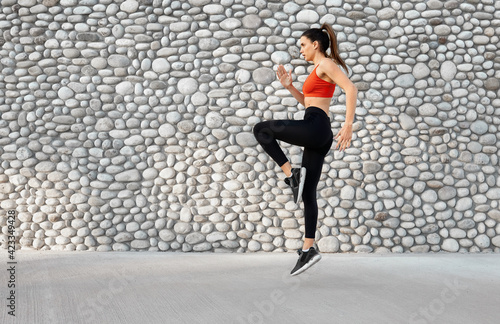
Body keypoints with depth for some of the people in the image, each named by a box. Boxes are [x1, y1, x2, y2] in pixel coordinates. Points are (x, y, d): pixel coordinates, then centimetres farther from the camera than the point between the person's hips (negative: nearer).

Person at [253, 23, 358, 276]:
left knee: (261, 129, -2)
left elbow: (351, 89, -17)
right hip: (316, 134, 10)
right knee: (307, 193, 7)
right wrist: (289, 86, 21)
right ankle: (309, 249, 8)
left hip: (315, 127, -10)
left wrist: (348, 125, -24)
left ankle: (291, 174, -7)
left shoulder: (326, 64, -4)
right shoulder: (319, 70, 25)